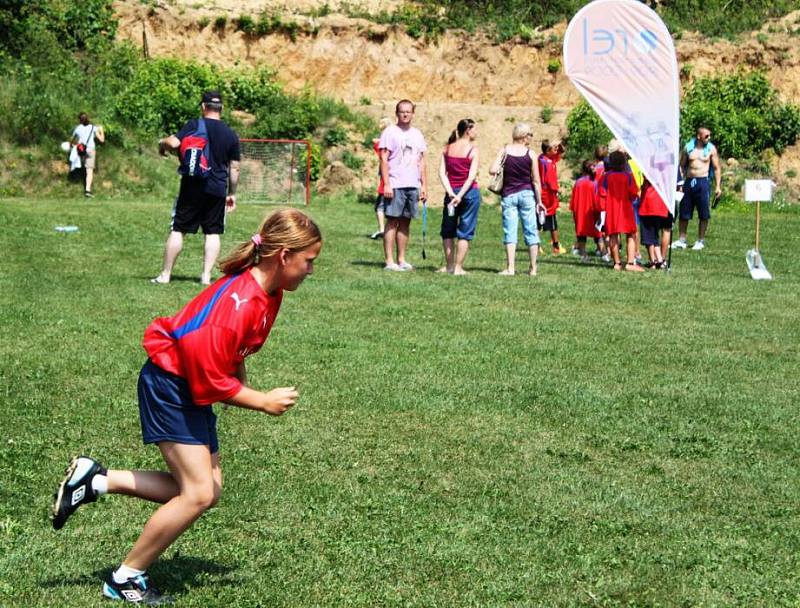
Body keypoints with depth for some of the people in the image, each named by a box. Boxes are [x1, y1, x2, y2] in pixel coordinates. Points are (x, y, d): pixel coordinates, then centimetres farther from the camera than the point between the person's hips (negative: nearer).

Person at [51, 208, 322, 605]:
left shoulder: (269, 290, 1)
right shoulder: (240, 303, -29)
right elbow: (211, 380, -25)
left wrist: (243, 387, 3)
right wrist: (264, 402, -15)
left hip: (193, 389, 10)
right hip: (170, 384, -10)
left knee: (206, 490, 5)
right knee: (198, 494, -12)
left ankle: (96, 480, 12)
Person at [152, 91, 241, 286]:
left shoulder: (194, 125, -4)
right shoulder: (231, 135, 6)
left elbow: (174, 143, -16)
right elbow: (234, 168, 10)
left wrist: (162, 144, 6)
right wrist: (232, 193, 19)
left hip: (192, 187, -2)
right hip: (217, 190, 2)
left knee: (177, 230, 4)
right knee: (213, 233, 7)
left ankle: (165, 275, 6)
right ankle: (206, 276, 2)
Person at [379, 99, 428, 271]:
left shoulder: (417, 134, 16)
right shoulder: (390, 132, -2)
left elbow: (422, 162, 18)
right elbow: (384, 159, -6)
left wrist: (424, 185, 11)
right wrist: (386, 184, -14)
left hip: (413, 185, 5)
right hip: (395, 185, -5)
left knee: (405, 222, 8)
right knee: (392, 221, -6)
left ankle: (401, 260, 13)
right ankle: (389, 261, -5)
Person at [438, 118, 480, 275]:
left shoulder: (447, 149, 5)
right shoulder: (473, 149, -7)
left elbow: (442, 173, -4)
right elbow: (472, 176, -15)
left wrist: (451, 193, -9)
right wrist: (460, 196, -16)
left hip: (452, 192, 3)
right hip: (470, 192, -3)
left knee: (448, 231, 15)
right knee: (465, 232, 3)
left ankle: (449, 265, 15)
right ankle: (458, 268, 2)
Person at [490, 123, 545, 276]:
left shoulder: (504, 151, -3)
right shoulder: (530, 154, -5)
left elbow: (492, 170, -11)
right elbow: (536, 181, -3)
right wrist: (539, 201, 4)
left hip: (508, 195, 0)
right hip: (527, 194, 0)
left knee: (510, 231, 1)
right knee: (530, 231, 7)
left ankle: (510, 267, -7)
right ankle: (533, 268, 11)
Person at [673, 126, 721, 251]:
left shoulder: (711, 149, 3)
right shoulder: (688, 148, 6)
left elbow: (716, 168, 5)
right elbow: (682, 166, 11)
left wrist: (718, 186, -1)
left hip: (703, 182, -2)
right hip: (689, 181, 2)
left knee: (703, 214, 0)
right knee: (683, 213, 5)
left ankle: (700, 241, 10)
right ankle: (681, 240, 14)